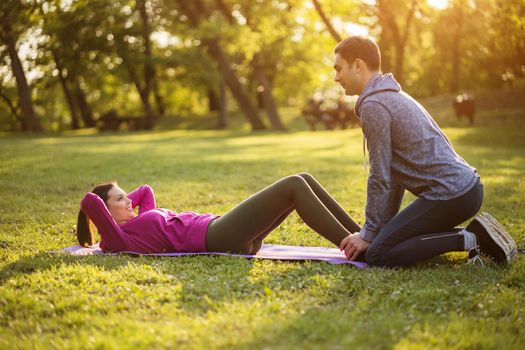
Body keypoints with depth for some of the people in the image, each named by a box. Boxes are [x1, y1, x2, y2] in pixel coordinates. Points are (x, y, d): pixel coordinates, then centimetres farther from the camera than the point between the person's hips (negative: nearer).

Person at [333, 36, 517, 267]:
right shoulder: (393, 97, 21)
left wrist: (369, 234, -3)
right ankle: (476, 236, 11)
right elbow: (395, 172, 22)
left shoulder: (374, 106, -11)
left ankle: (468, 240, -11)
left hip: (449, 194, -10)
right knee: (396, 237, 23)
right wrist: (384, 227, 21)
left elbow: (380, 177, -12)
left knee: (377, 255, -10)